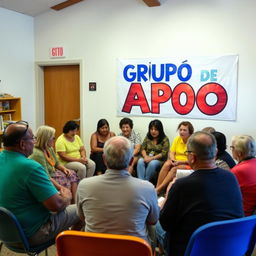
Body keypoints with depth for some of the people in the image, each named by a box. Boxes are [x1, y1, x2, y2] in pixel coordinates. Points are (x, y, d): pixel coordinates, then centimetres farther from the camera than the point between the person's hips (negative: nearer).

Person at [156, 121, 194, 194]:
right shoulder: (177, 139, 6)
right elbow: (171, 153, 7)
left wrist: (180, 162, -23)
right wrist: (172, 159, -16)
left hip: (187, 164, -5)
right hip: (176, 162, 5)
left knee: (174, 169, -33)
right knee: (167, 164, -27)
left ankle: (159, 189, -33)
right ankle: (157, 187, -29)